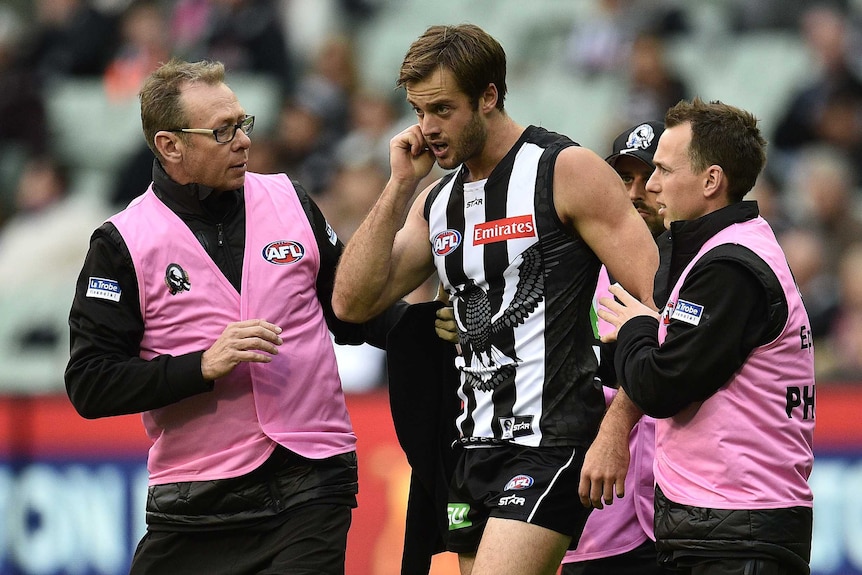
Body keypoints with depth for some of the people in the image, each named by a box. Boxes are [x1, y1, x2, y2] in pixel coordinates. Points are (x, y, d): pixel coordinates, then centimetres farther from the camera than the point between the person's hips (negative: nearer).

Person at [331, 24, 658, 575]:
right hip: (477, 445, 8)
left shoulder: (567, 171, -7)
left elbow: (656, 299, -12)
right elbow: (352, 303, 7)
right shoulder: (439, 199, 15)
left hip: (550, 441, -8)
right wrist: (400, 187, 1)